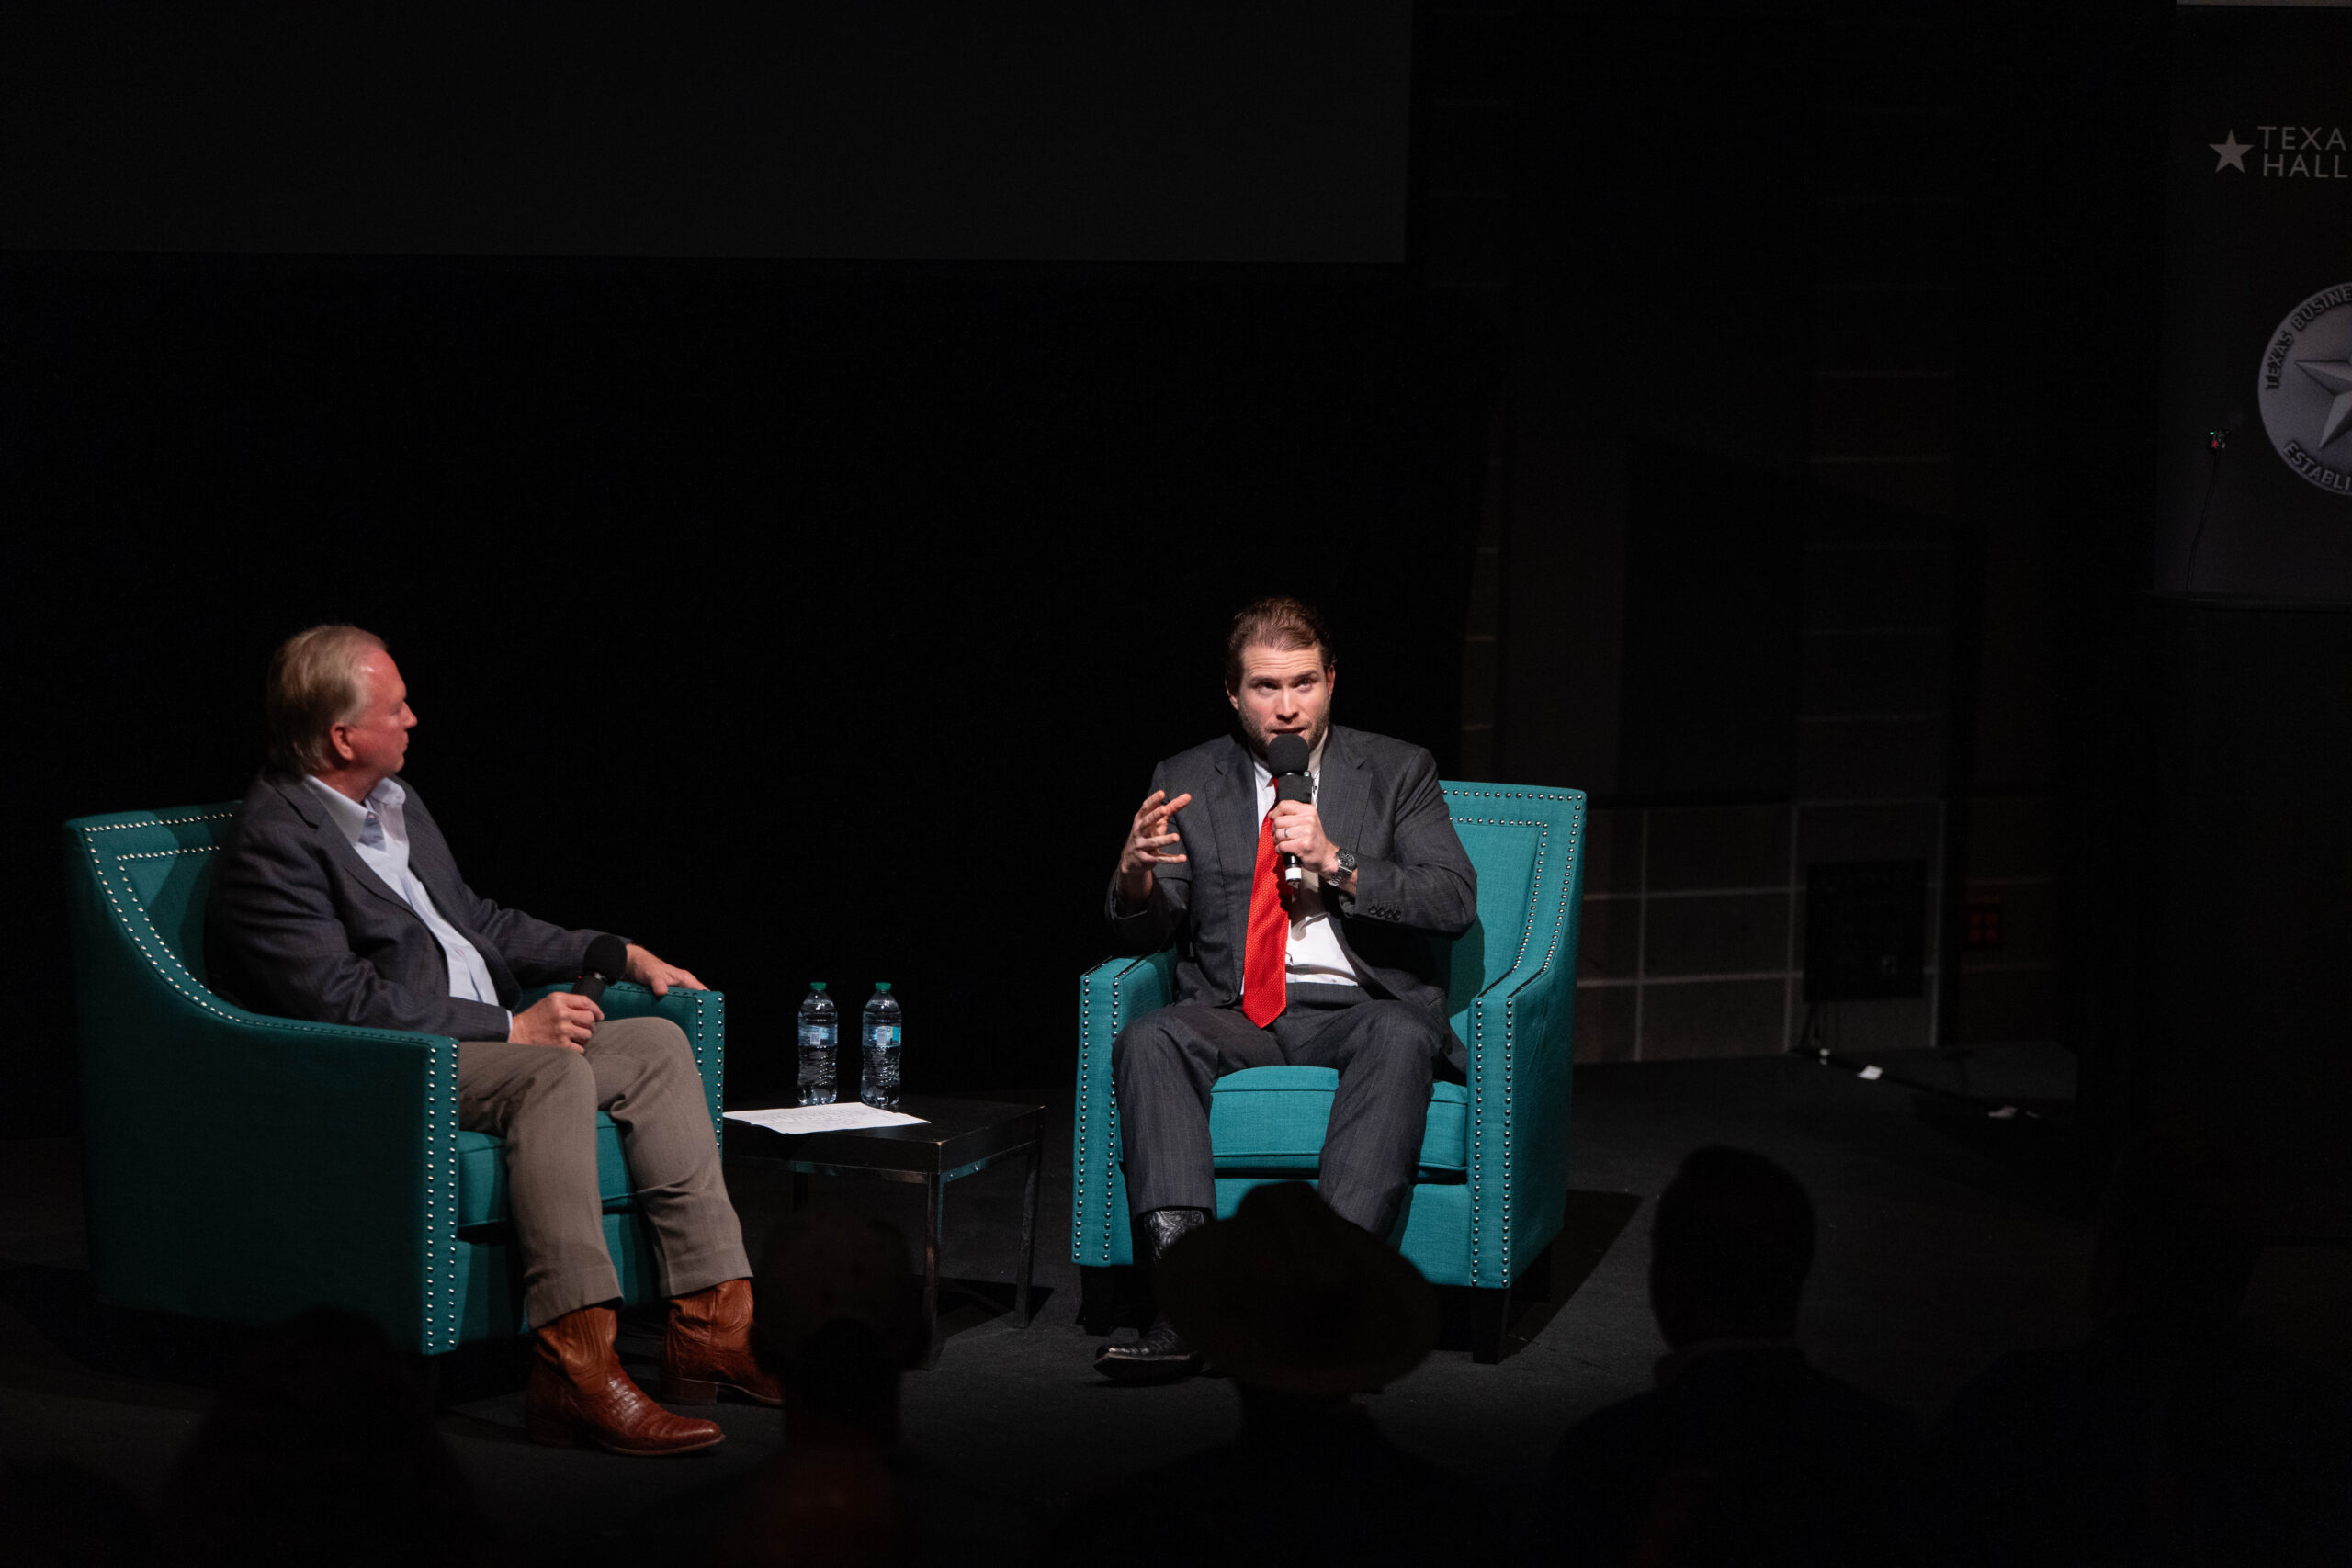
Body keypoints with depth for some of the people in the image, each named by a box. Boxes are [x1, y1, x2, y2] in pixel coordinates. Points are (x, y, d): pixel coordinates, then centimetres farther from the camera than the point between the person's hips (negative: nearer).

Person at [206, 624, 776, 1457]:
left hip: (484, 1039, 10)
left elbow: (476, 920, 27)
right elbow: (342, 1001, -22)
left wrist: (620, 955, 16)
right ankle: (575, 1371, -41)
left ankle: (710, 1325, -12)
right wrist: (511, 1027, -19)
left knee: (657, 1043, -4)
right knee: (557, 1074, -32)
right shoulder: (275, 840, -14)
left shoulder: (395, 800, 16)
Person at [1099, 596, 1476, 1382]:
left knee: (1400, 1039, -36)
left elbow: (1454, 902, -4)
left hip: (1359, 1010, -2)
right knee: (1149, 1040, -31)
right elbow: (1145, 932, 10)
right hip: (1234, 1015, 2)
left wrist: (1335, 862, -17)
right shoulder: (1187, 781, 12)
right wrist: (1136, 873, -14)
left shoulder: (1396, 772, 8)